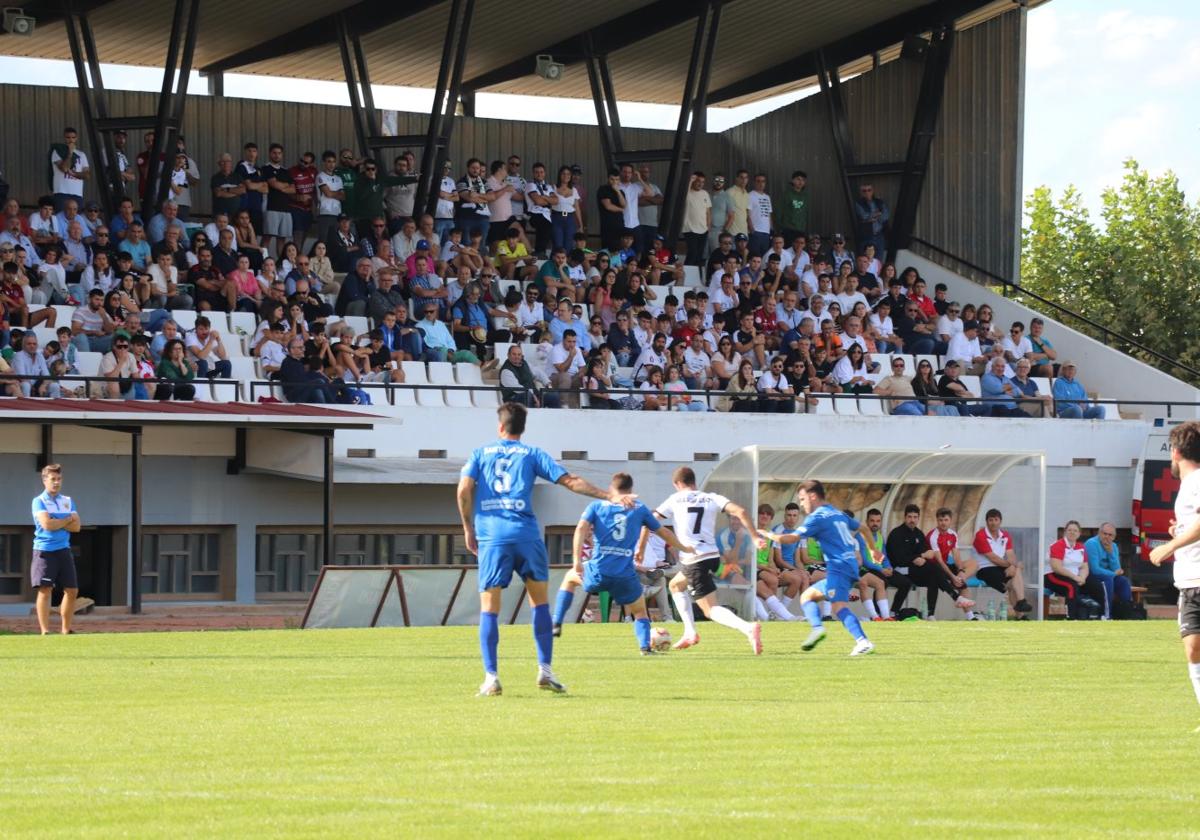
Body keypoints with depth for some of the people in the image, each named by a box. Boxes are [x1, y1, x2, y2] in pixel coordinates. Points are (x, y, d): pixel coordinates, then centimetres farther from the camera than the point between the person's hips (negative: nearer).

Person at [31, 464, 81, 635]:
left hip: (64, 550, 6)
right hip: (44, 551, -6)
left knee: (72, 590, 3)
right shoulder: (39, 502, -3)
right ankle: (45, 632, -9)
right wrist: (68, 519, -6)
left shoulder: (68, 501, 13)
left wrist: (56, 523, -10)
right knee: (45, 590, -8)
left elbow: (76, 527, 2)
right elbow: (46, 524, -18)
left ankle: (66, 630, 13)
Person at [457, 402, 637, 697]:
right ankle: (545, 670, 4)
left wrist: (468, 528, 9)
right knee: (539, 602, 11)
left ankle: (491, 677, -7)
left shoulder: (480, 453, 13)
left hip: (490, 536, 0)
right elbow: (570, 481, 5)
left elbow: (464, 489, 0)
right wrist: (609, 495, 7)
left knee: (489, 608, 1)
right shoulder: (532, 454, 12)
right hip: (525, 534, 0)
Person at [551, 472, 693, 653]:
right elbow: (664, 533, 20)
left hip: (598, 572, 0)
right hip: (626, 576, 0)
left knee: (570, 578, 31)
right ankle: (645, 646, -4)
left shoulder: (597, 506, 8)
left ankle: (557, 624, 20)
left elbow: (581, 528, -8)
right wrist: (684, 549, 36)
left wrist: (577, 560, -14)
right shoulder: (639, 509, 11)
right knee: (640, 612, 22)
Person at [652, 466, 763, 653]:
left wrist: (641, 548, 9)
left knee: (711, 610, -7)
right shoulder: (712, 498, 11)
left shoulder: (675, 500, 4)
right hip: (713, 556, 6)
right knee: (675, 585, 31)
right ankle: (690, 633, 23)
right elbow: (740, 511, -2)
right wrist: (755, 537, 2)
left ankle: (748, 628, -32)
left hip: (693, 559, -6)